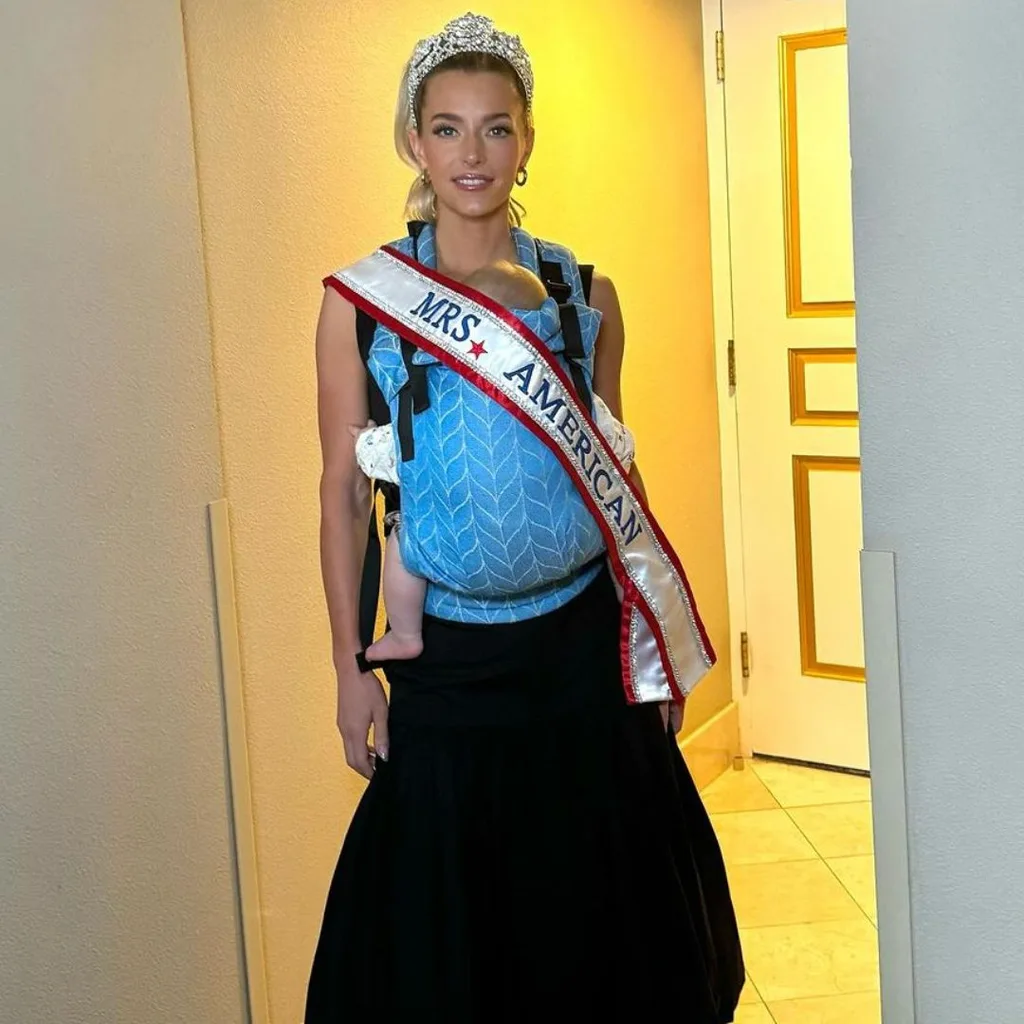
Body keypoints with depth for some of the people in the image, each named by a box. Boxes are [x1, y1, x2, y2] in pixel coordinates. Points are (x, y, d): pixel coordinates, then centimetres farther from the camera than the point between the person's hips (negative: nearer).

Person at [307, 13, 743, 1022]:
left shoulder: (583, 293, 2)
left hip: (584, 644, 2)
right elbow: (344, 493, -1)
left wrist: (658, 648, 8)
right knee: (446, 917, 10)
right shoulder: (361, 299, -3)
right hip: (448, 660, -1)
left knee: (600, 909, 12)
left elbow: (614, 477, 8)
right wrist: (351, 667, -2)